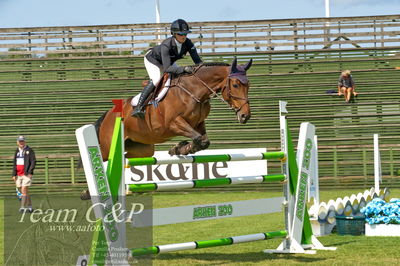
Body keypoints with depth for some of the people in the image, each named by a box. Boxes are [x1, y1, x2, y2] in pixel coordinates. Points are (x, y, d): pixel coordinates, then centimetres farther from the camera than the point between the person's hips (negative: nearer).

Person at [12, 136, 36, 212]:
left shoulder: (29, 150, -3)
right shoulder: (17, 151, 15)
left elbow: (33, 162, -8)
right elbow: (14, 163, 18)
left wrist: (30, 172, -16)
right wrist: (14, 174, 10)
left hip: (26, 174, -6)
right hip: (18, 174, 6)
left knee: (24, 190, -14)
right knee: (23, 191, 8)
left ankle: (23, 207, -16)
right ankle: (29, 206, 17)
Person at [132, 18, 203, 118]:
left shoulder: (188, 43, -27)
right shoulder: (166, 45, -43)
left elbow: (197, 61, -26)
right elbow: (167, 68, -50)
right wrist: (184, 68, -60)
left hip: (168, 61, 7)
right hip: (152, 59, -7)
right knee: (156, 80, -26)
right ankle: (138, 107, -25)